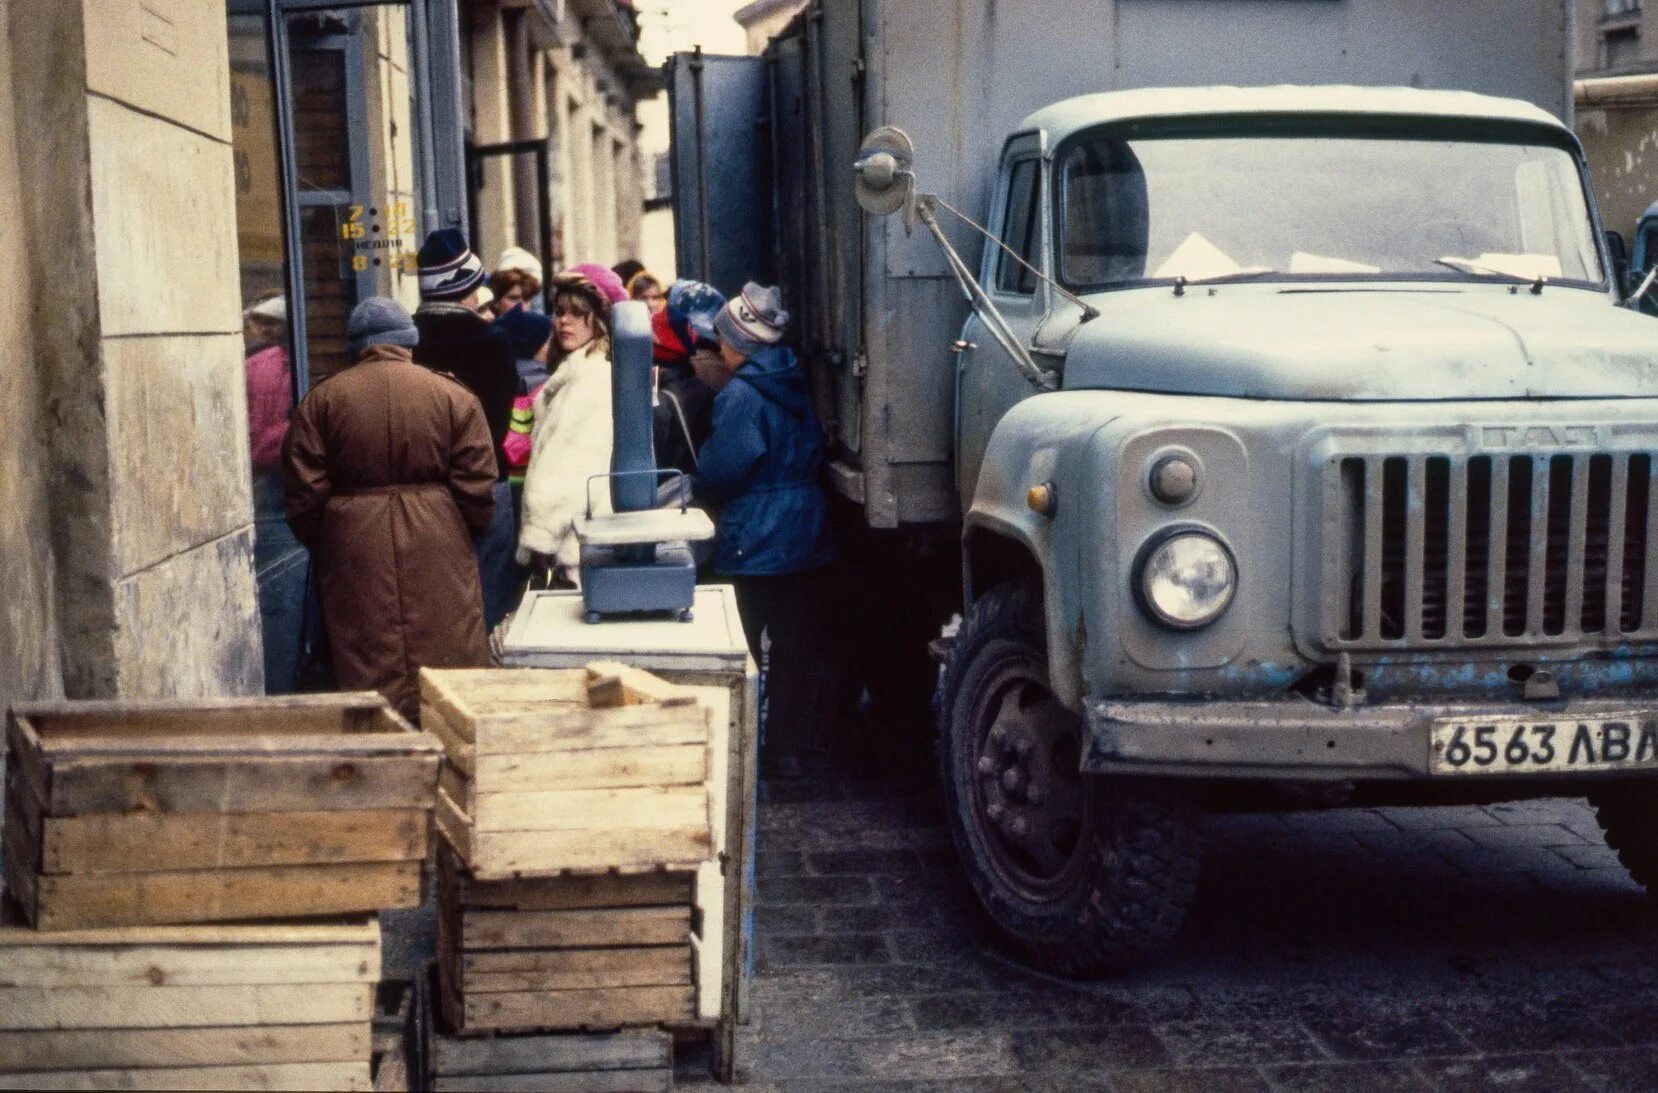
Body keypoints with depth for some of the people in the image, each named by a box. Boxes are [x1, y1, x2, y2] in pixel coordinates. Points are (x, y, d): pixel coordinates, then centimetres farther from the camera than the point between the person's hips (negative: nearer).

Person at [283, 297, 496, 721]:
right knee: (449, 673, 5)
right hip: (438, 550, -1)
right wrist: (468, 536, 15)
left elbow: (304, 494, 3)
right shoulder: (452, 395, 1)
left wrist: (319, 548, 16)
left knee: (367, 674, 5)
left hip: (354, 549, 1)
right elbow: (476, 487, -1)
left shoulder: (321, 400, 4)